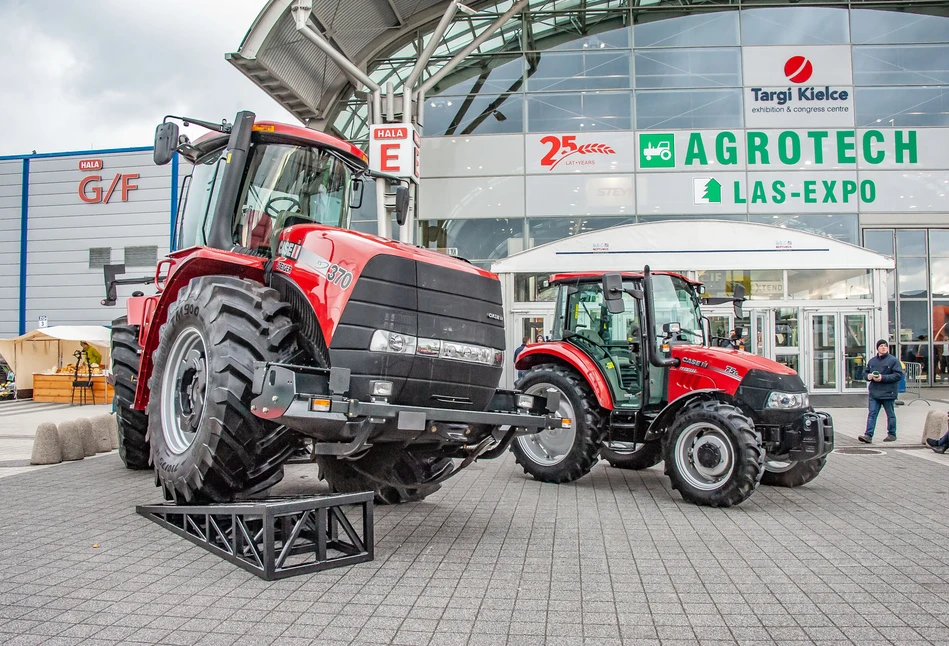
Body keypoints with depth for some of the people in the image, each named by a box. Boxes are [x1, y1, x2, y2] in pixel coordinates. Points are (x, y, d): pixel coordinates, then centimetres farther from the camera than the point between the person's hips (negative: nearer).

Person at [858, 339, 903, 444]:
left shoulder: (893, 360, -4)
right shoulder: (872, 361, 11)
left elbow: (898, 375, -11)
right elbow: (865, 372, 20)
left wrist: (883, 378, -18)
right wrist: (868, 376, -4)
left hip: (887, 393, -4)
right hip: (874, 393, 4)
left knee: (890, 414, 9)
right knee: (872, 414, -3)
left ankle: (892, 434, 22)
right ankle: (868, 435, -7)